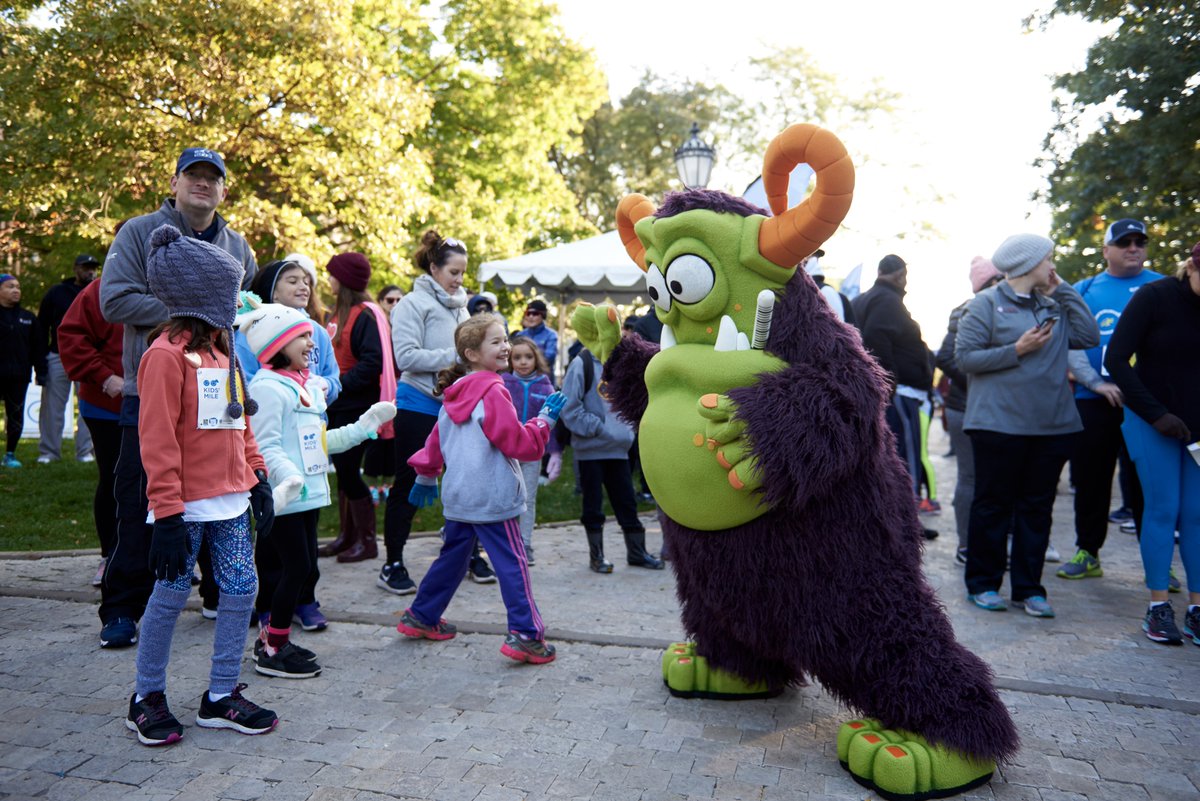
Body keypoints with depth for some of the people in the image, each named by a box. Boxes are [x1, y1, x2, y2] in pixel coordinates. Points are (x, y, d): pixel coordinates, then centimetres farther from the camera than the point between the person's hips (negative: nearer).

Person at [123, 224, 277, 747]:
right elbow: (157, 439, -16)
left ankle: (221, 698, 22)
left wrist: (257, 478, 12)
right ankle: (147, 698, 25)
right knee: (170, 596, 6)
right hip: (188, 503, -7)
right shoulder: (166, 353, -13)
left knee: (241, 591, 8)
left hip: (231, 499, 8)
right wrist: (167, 513, -17)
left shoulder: (221, 348, 12)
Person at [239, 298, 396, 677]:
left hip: (309, 493, 9)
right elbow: (266, 445, -19)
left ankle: (273, 639, 25)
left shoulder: (306, 385, 17)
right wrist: (290, 477, -33)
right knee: (297, 567, -6)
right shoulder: (267, 387, -12)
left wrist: (364, 425, 21)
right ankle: (272, 651, 7)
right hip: (285, 497, -9)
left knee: (305, 565, 12)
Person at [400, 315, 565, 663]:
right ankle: (525, 635, -4)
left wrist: (426, 475, 28)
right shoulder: (492, 393, -15)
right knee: (513, 564, -3)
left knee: (453, 557, 21)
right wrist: (545, 419, -6)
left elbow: (436, 439, 19)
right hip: (492, 497, -8)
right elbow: (520, 444, -16)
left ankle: (420, 618, 31)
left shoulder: (454, 393, 11)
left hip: (459, 495, 8)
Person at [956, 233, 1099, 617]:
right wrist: (1017, 350, -15)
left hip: (1053, 425, 6)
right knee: (993, 505, 3)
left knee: (1038, 507, 9)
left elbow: (1089, 336, 3)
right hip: (999, 424, -5)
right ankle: (982, 584, 15)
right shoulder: (987, 303, -4)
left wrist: (1064, 291, 4)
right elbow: (964, 356, -9)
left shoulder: (1054, 306, 14)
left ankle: (1029, 588, 17)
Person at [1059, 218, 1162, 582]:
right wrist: (1097, 383, -10)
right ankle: (1087, 552, 21)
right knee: (1090, 480, 9)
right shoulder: (1084, 290, 9)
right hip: (1093, 401, 2)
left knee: (1145, 482, 2)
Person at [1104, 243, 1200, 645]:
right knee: (1163, 510, -4)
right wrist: (1156, 414, -13)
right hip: (1152, 420, -4)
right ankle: (1158, 607, 5)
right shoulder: (1154, 297, -8)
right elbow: (1115, 360, -10)